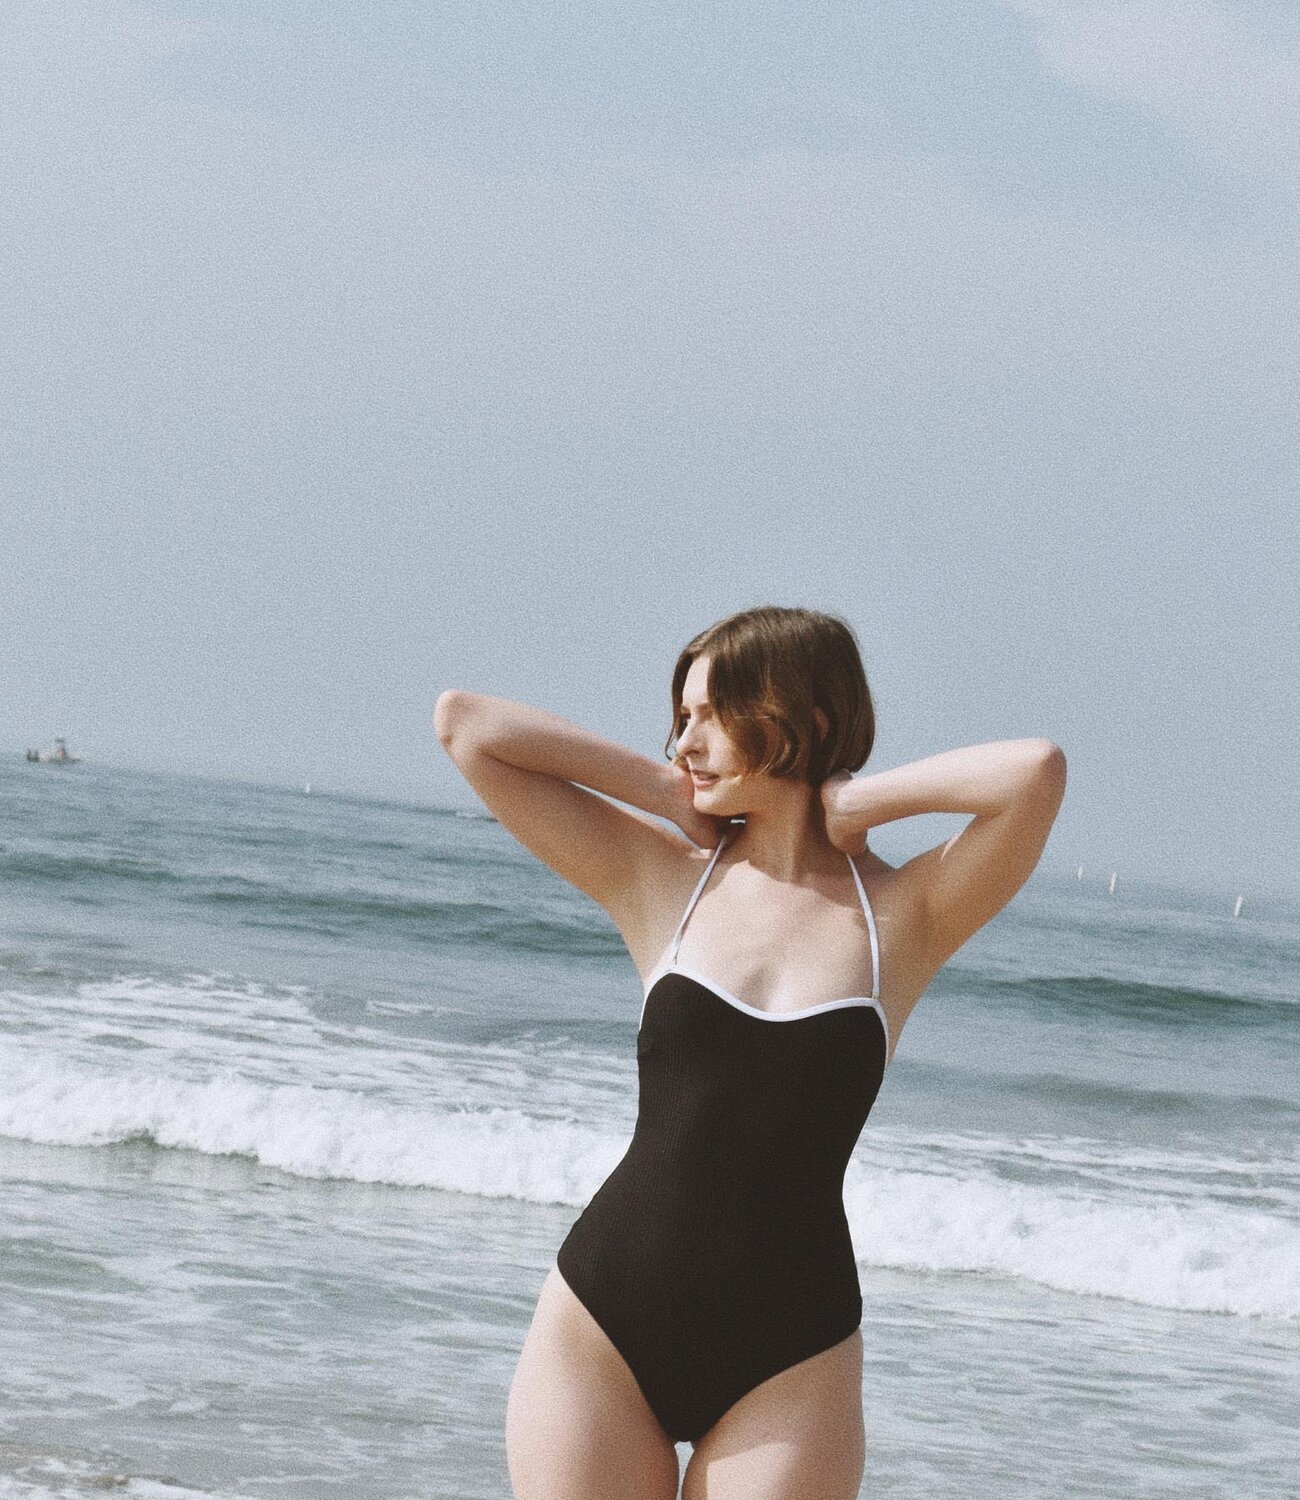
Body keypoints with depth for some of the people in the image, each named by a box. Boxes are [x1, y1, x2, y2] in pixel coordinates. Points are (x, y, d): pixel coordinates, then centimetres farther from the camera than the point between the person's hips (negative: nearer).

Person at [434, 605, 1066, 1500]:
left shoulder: (905, 916, 0)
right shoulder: (660, 879, 5)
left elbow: (1036, 772, -17)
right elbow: (462, 722, 5)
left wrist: (852, 803, -5)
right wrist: (667, 790, 5)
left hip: (787, 1362, -1)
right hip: (604, 1325, 1)